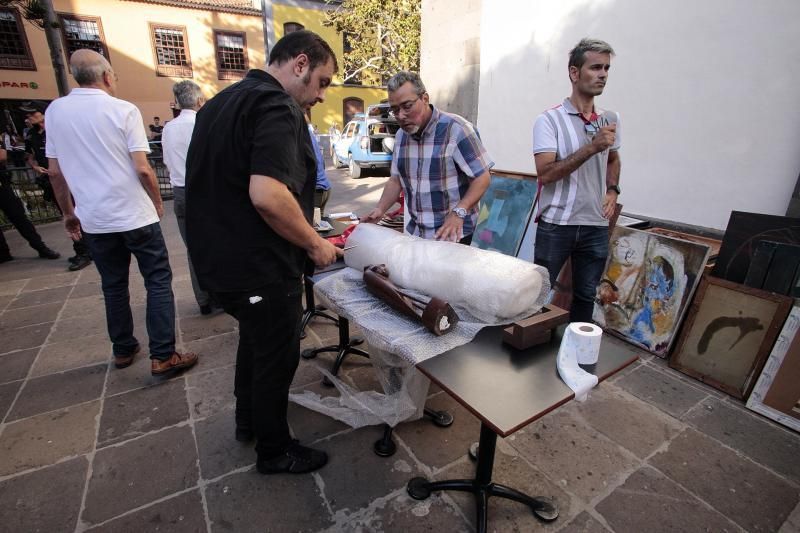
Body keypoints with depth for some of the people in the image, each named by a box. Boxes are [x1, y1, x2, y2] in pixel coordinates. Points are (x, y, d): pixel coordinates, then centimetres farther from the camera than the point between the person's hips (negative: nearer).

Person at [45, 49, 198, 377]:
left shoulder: (54, 111, 6)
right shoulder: (124, 110, -7)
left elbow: (55, 172, 9)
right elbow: (143, 169, -14)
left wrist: (69, 213, 19)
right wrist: (158, 202, 2)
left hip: (93, 219, 5)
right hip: (135, 215, -5)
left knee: (113, 285, 16)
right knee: (158, 281, 1)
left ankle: (123, 350, 28)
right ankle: (163, 357, 0)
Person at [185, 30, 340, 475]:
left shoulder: (224, 101, 14)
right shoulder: (276, 107, -17)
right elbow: (267, 195, -30)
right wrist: (315, 244, -17)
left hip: (219, 256, 10)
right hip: (260, 269, -10)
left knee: (256, 338, 27)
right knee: (277, 355, 9)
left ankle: (249, 420, 47)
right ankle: (275, 450, 32)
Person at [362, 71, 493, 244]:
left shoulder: (456, 129, -15)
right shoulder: (400, 135, 5)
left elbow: (482, 178, -15)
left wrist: (458, 213, -28)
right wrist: (380, 209, -3)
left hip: (452, 233, -5)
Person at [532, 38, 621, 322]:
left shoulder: (611, 119, 11)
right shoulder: (550, 119, -7)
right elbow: (546, 173, -18)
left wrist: (612, 190, 9)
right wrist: (593, 146, -21)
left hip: (597, 226, 6)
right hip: (556, 224, -5)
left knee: (586, 296, 15)